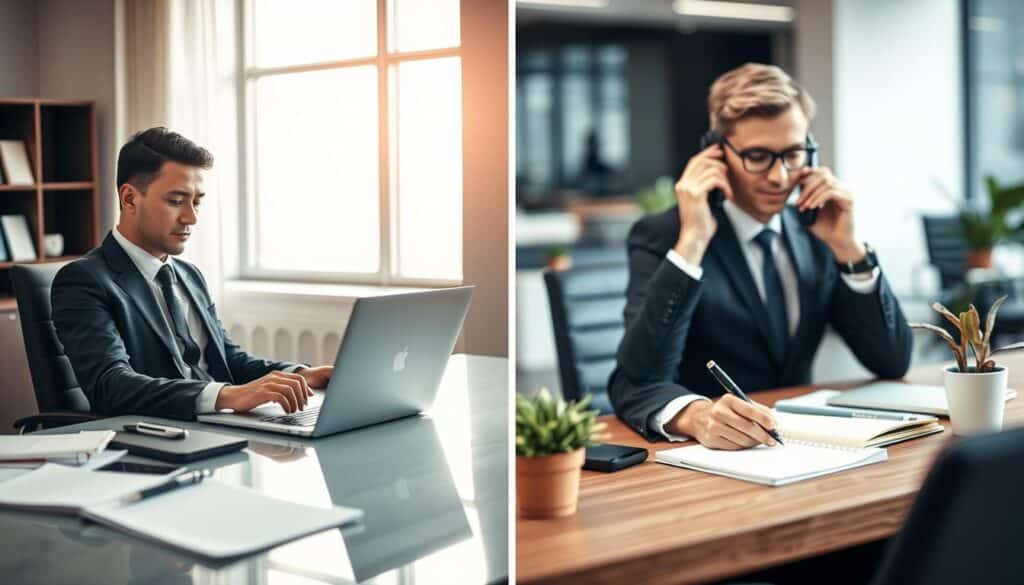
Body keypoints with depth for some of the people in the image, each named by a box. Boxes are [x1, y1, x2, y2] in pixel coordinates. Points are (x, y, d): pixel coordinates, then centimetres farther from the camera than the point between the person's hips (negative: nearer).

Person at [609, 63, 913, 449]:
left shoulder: (814, 233, 7)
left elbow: (892, 362, 4)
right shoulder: (662, 236, -8)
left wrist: (847, 248, -7)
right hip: (711, 451, -4)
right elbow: (636, 382, -20)